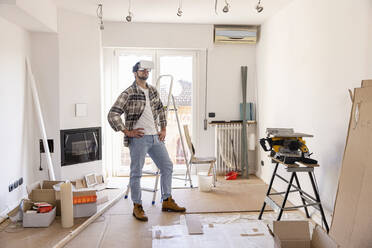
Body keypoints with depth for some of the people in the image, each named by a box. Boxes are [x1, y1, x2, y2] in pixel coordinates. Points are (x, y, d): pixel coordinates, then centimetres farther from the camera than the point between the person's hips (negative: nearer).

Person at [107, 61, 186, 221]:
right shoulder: (128, 94, -8)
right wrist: (127, 131, -14)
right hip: (138, 138, -7)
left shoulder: (153, 91, 12)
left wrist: (163, 129, 16)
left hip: (155, 137, 7)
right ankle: (137, 207, 14)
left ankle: (167, 202, 22)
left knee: (167, 166, 9)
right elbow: (112, 115, -13)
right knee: (136, 173, 0)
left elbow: (160, 110, 25)